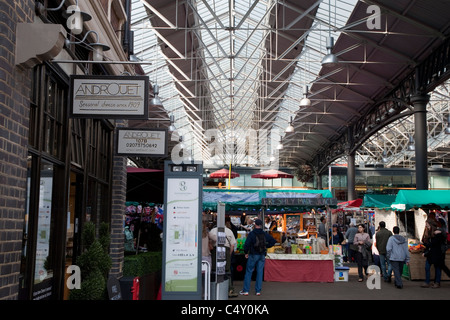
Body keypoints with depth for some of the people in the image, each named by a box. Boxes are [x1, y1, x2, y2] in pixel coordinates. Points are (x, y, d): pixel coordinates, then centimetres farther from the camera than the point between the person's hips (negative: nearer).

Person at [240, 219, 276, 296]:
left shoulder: (251, 234, -10)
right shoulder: (265, 234, 2)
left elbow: (246, 244, -15)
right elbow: (273, 241, 5)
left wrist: (246, 253, -1)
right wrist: (266, 246, 7)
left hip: (253, 255, -3)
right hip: (262, 255, 3)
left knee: (248, 272, 4)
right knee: (260, 272, 9)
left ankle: (246, 290, 3)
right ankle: (258, 291, 9)